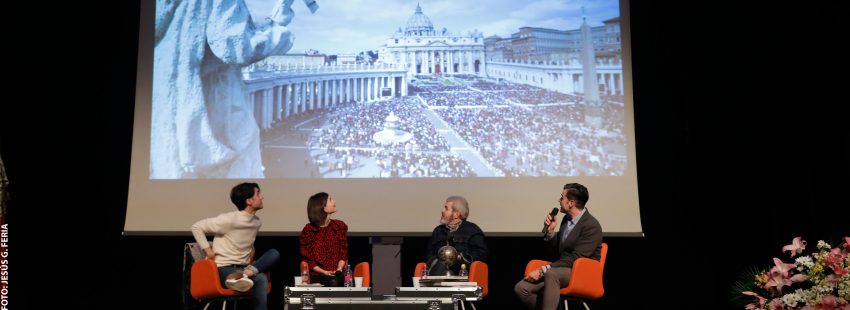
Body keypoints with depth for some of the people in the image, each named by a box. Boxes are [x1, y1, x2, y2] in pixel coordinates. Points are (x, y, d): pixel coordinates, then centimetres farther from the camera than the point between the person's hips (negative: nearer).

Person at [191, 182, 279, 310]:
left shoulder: (257, 222, 8)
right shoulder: (229, 219, -15)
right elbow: (196, 227, -9)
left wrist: (251, 254, 11)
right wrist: (208, 250, -12)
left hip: (242, 267, 7)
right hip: (224, 268, -7)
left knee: (274, 253, -20)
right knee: (261, 279, -33)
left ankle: (245, 273, -37)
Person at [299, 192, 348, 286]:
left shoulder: (340, 226, 12)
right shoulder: (308, 230, 1)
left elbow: (343, 252, 10)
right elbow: (307, 258, 0)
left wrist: (339, 269, -10)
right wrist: (324, 272, -14)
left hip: (337, 273, 3)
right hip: (317, 275, -3)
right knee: (333, 282, -36)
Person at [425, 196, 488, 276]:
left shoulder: (472, 230, 12)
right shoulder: (438, 231, 29)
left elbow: (481, 254, 1)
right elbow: (429, 254, 24)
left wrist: (459, 257, -10)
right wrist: (434, 262, 0)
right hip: (439, 267, 4)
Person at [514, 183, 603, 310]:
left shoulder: (592, 226, -16)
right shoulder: (567, 218, 9)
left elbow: (575, 259, -21)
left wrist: (543, 270, -24)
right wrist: (550, 231, -2)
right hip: (562, 269, 8)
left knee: (551, 273, -40)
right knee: (521, 288, -12)